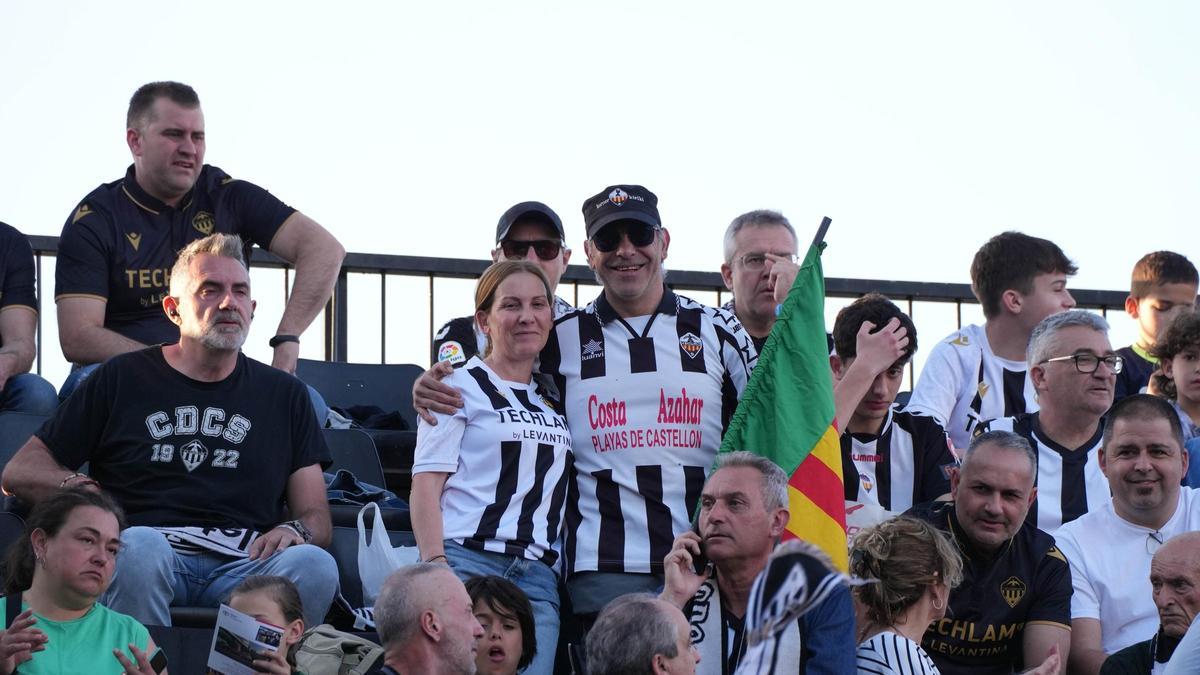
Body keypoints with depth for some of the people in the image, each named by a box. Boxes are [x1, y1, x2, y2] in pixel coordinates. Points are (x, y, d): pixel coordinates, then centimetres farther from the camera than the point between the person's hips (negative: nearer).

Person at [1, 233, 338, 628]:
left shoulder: (283, 395, 25)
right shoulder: (123, 380, 20)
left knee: (315, 566, -33)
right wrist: (77, 489, -5)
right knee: (141, 544, -39)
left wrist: (294, 532, -5)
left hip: (244, 566, 2)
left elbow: (317, 518, 21)